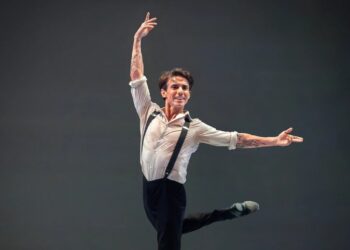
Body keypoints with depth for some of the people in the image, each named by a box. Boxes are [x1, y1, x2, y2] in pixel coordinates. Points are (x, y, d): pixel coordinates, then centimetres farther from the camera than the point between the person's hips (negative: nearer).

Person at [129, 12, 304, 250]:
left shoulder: (194, 127, -4)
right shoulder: (149, 112, 2)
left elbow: (235, 139, -5)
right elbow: (137, 77, 0)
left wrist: (274, 141, -11)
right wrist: (138, 39, -4)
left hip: (171, 191, -5)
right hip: (149, 188, 5)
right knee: (174, 229, 28)